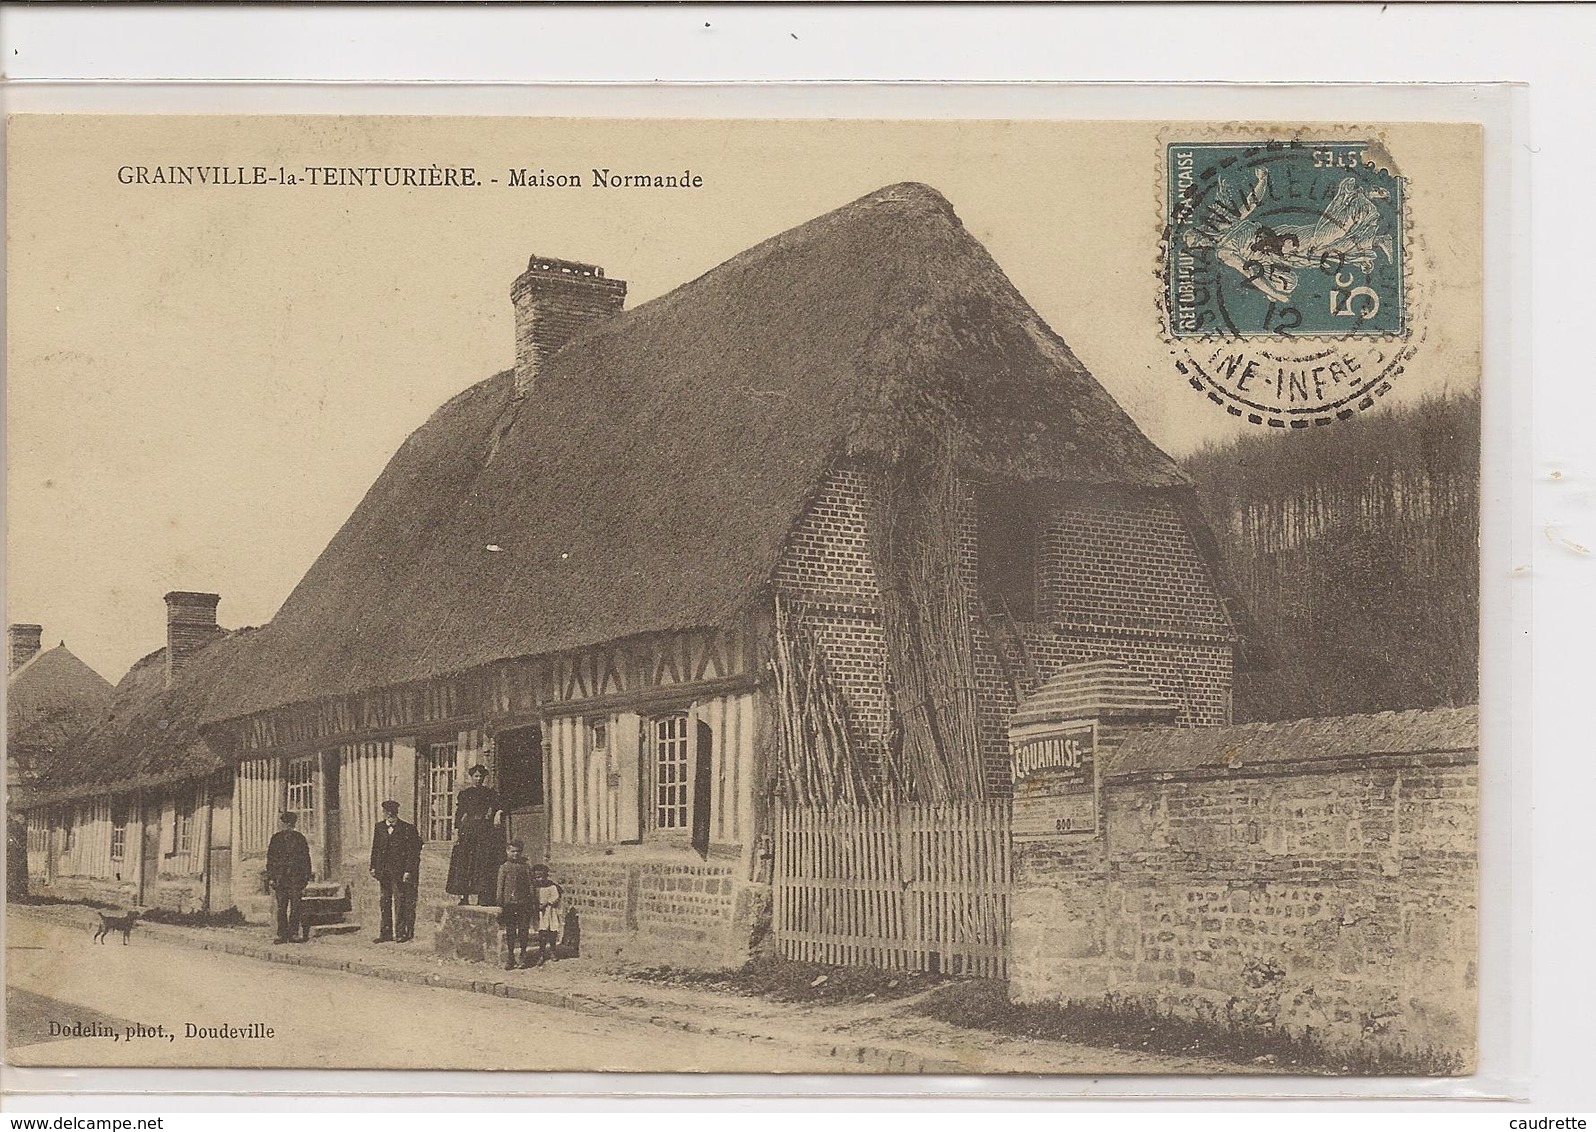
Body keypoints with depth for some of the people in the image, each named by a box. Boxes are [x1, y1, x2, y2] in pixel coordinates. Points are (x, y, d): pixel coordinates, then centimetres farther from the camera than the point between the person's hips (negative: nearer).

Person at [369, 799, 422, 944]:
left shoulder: (407, 829, -5)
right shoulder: (379, 827, 10)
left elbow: (412, 853, -7)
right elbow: (375, 849, 14)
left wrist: (408, 871, -13)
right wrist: (373, 868, 7)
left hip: (400, 871, -5)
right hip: (383, 871, 5)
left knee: (401, 902, -3)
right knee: (384, 902, 9)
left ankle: (402, 932, 2)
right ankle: (386, 933, 15)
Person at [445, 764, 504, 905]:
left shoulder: (490, 793, 13)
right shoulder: (464, 793, 10)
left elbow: (498, 807, 2)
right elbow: (458, 813, 7)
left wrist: (498, 813, -21)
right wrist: (456, 831, -2)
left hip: (485, 830, 0)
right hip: (467, 828, 0)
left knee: (483, 861, -7)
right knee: (464, 861, -7)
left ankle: (482, 896, -8)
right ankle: (464, 896, -7)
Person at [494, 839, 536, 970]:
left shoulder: (526, 867, 8)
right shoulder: (504, 867, 6)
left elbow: (530, 887, 9)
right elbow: (500, 887, 5)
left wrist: (531, 904, 3)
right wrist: (500, 905, -2)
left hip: (523, 904, 0)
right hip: (508, 904, 0)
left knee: (523, 930, 1)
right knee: (510, 931, 2)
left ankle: (523, 958, 11)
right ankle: (510, 958, 8)